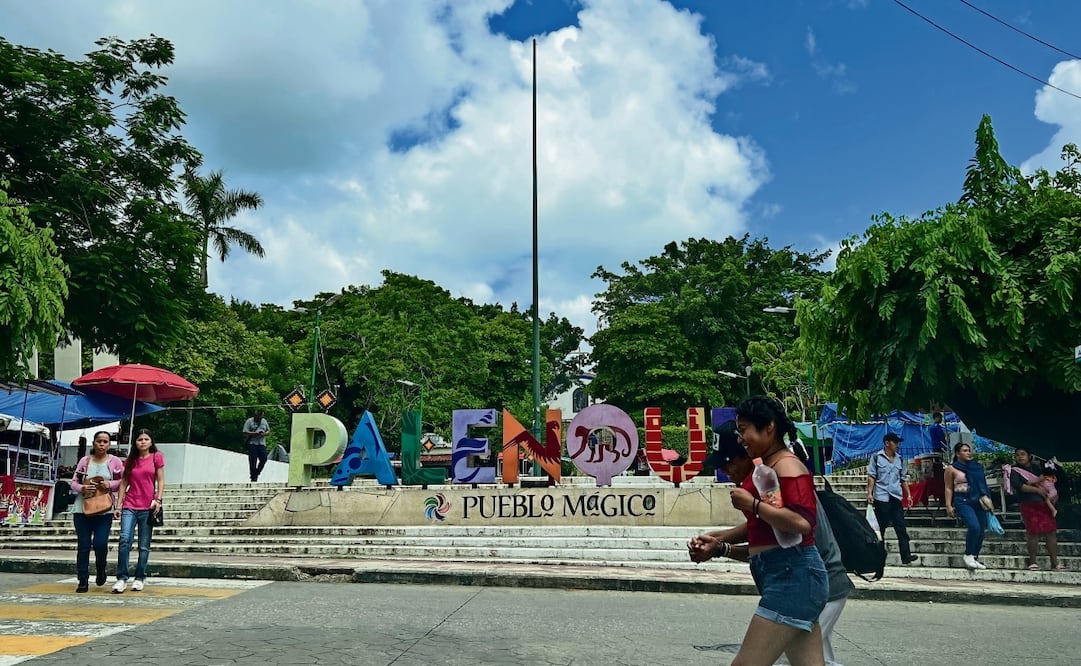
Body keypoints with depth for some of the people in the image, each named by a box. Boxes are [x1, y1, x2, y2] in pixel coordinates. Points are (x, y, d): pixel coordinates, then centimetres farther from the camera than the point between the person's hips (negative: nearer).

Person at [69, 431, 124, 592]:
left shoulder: (115, 461, 3)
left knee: (100, 543, -10)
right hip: (82, 508, 1)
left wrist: (110, 484, -13)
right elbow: (73, 481, 7)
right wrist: (82, 488, -13)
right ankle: (83, 581, 9)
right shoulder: (84, 461, 6)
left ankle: (100, 571, 20)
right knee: (83, 545, 2)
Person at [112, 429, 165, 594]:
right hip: (130, 506, 2)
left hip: (147, 507, -2)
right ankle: (121, 578, -9)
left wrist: (158, 500, -9)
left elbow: (160, 481, 3)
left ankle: (140, 578, 13)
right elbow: (124, 483, 13)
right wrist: (118, 505, 7)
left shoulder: (156, 457, 5)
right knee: (125, 540, -14)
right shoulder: (130, 460, 13)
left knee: (144, 546, 3)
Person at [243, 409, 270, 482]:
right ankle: (253, 477, 4)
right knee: (253, 461, -5)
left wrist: (265, 433, -3)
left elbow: (268, 430, 21)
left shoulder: (264, 421, 15)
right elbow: (245, 432, -7)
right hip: (252, 443, -4)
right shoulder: (249, 421, -1)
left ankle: (256, 473, 17)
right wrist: (255, 433, -17)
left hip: (262, 443, 4)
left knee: (263, 459, -4)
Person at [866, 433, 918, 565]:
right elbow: (871, 476, -3)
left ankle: (906, 556, -8)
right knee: (881, 527, 3)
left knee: (901, 527, -4)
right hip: (881, 497, -4)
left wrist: (908, 494, 12)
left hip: (896, 497, 4)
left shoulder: (899, 459, 13)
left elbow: (904, 478, 18)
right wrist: (869, 493, -11)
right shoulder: (876, 457, 0)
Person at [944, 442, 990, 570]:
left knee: (981, 531, 2)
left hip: (978, 501, 5)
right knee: (974, 527, -22)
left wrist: (987, 499, 10)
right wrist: (948, 505, -6)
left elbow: (982, 484, 17)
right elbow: (949, 488, 0)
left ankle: (975, 558, 16)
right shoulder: (952, 469, 2)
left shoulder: (977, 466, 14)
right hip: (963, 502, -5)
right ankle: (968, 555, -4)